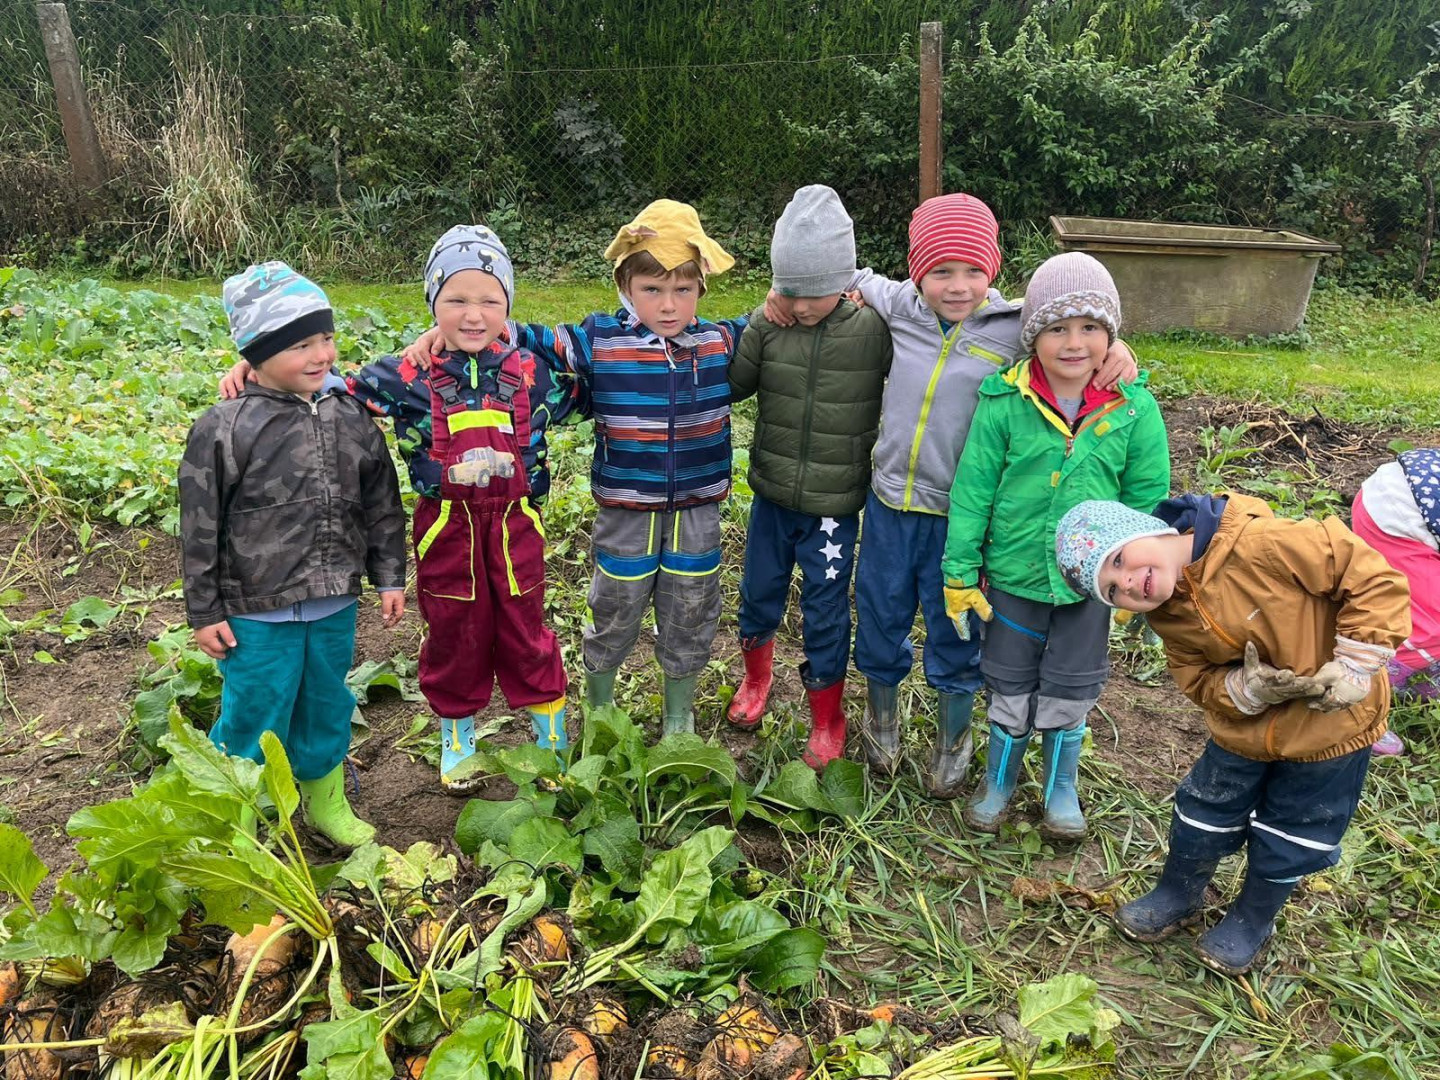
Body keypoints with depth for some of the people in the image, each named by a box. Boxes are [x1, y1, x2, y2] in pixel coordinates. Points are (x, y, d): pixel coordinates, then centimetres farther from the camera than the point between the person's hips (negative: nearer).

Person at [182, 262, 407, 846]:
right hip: (257, 612, -4)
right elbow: (200, 529, -8)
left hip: (335, 604, 4)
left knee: (327, 706, 20)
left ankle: (326, 802, 41)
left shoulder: (350, 415, 0)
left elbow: (381, 503, 8)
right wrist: (205, 613, -5)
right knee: (254, 716, 8)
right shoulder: (224, 429, -12)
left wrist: (389, 577, 8)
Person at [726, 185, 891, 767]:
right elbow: (730, 384, -3)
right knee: (759, 592, 20)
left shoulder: (875, 331, -12)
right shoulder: (767, 324, -7)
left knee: (826, 612, 8)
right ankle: (756, 676, 48)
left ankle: (827, 719, 29)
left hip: (834, 505, -2)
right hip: (772, 495, 3)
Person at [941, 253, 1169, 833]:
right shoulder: (1004, 402, -14)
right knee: (1009, 686, 16)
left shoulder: (1134, 408, -11)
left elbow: (1147, 498, -1)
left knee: (1070, 689, 17)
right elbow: (972, 489, -9)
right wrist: (960, 572, -7)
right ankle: (999, 779, 41)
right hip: (1014, 573, -1)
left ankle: (1061, 786, 42)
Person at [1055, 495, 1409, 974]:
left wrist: (1353, 668, -26)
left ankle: (1252, 920, 39)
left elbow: (1375, 580, -27)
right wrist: (1250, 689, -27)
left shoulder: (1262, 544, -35)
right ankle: (1178, 897, 41)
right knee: (1205, 811, 15)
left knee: (1289, 835, 13)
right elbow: (1201, 680, -5)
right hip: (1245, 726, 4)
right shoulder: (1167, 614, -13)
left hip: (1334, 721, -4)